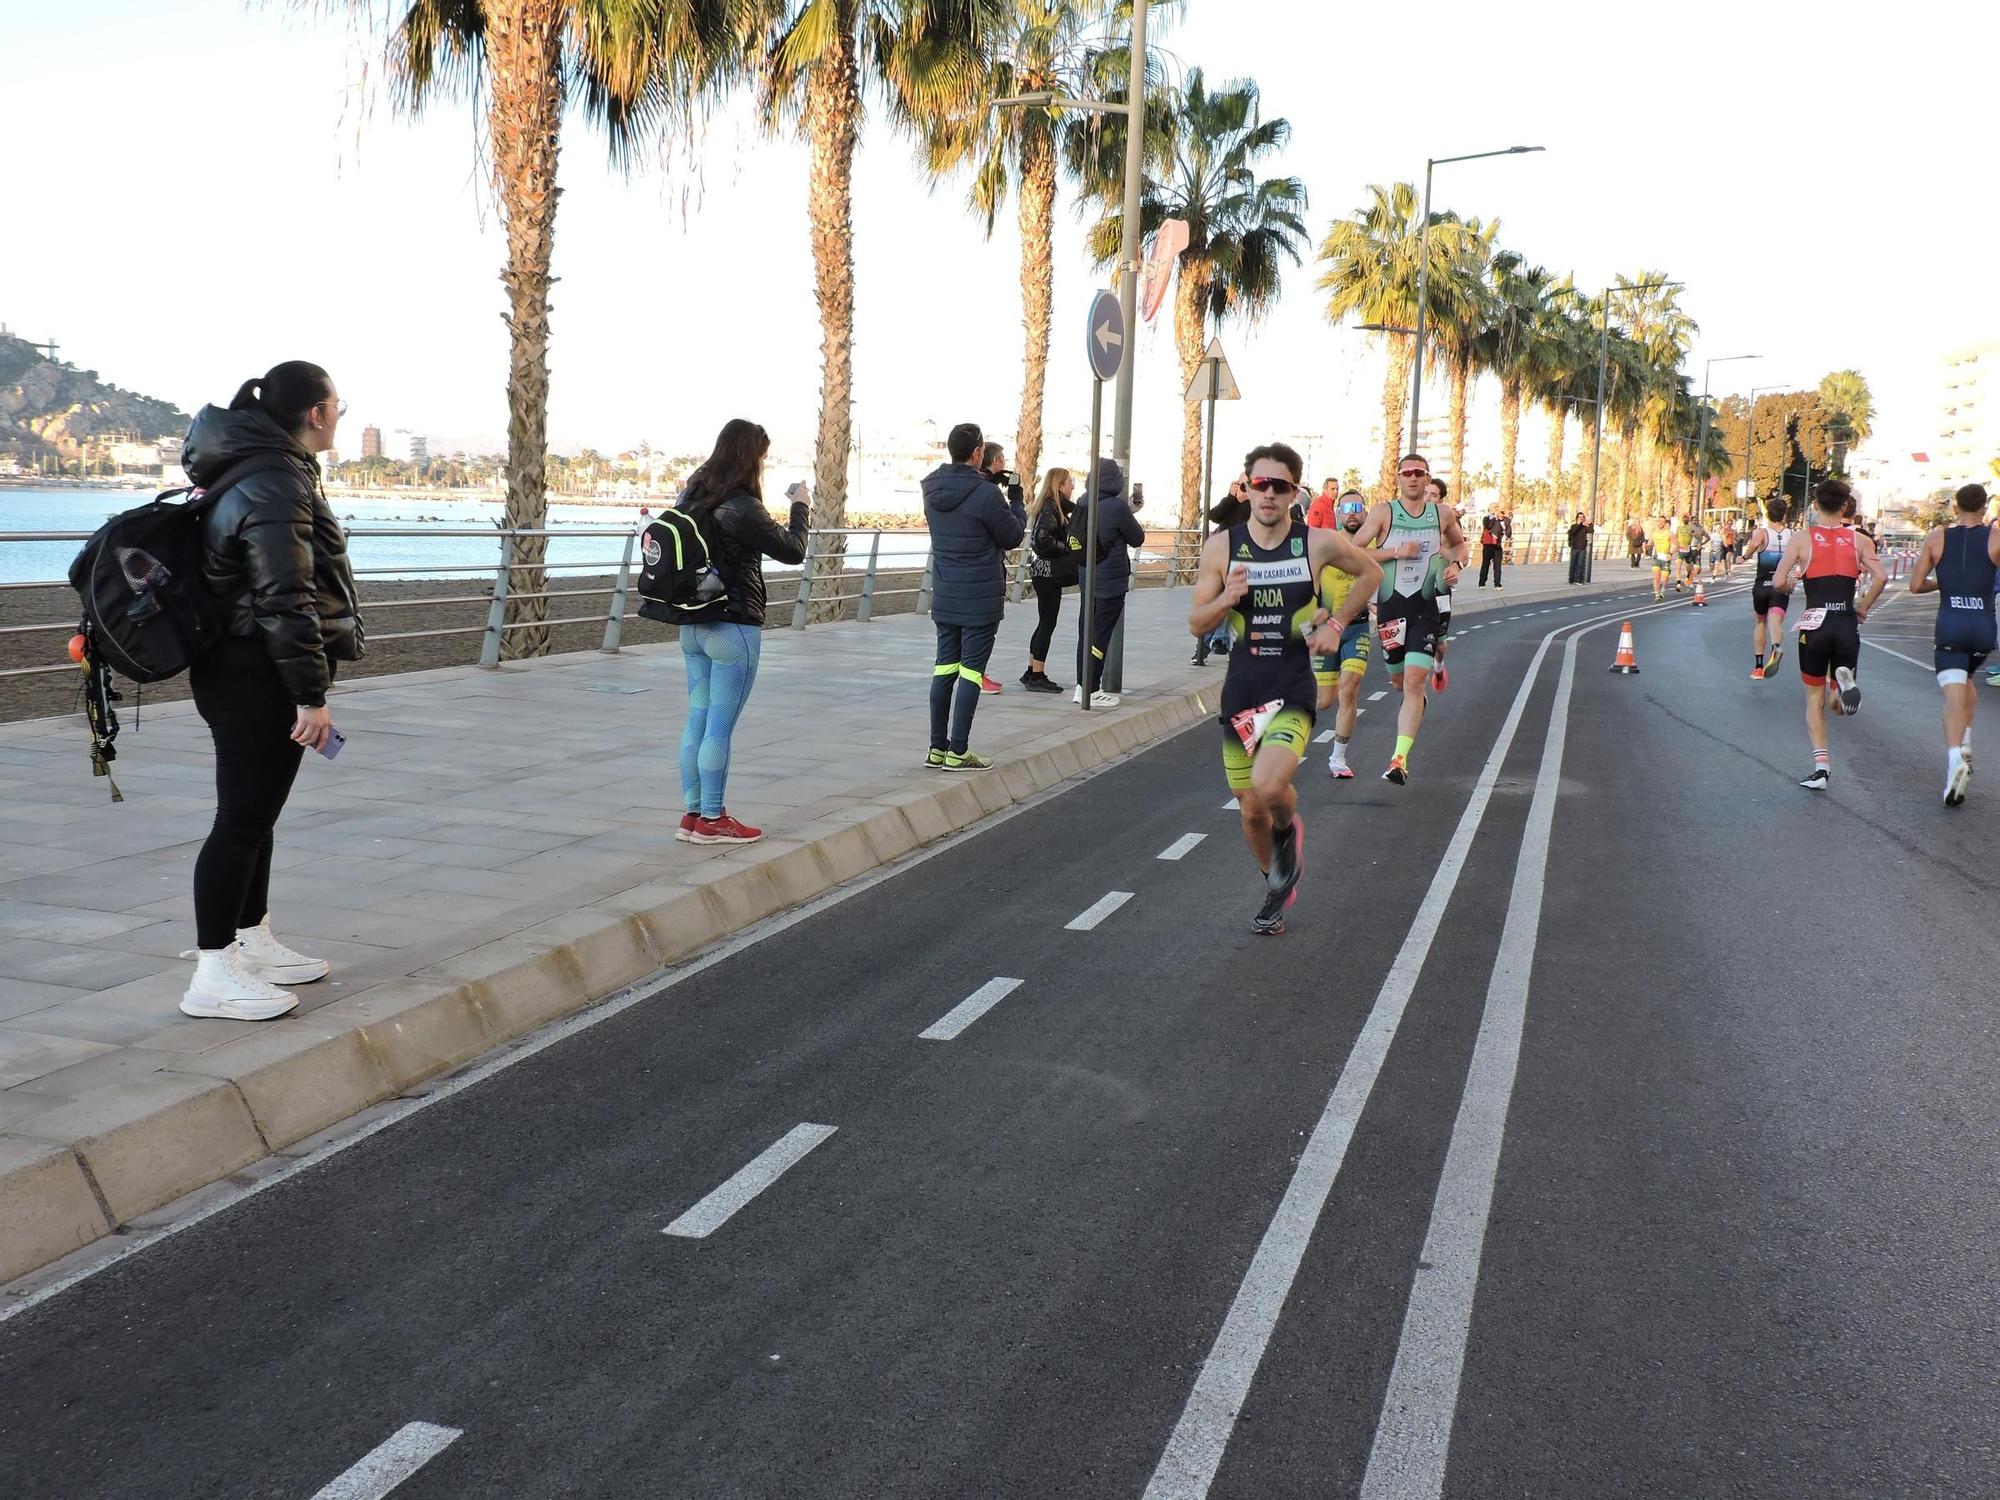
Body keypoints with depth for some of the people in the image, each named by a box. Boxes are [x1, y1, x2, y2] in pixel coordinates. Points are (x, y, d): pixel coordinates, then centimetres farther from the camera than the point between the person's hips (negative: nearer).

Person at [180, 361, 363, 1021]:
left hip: (235, 671, 11)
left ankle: (251, 943, 30)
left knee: (255, 815, 18)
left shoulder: (255, 469, 15)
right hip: (258, 677, -11)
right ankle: (214, 976, -2)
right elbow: (284, 599, -23)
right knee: (243, 820, -6)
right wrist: (311, 694, -22)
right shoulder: (277, 482, -18)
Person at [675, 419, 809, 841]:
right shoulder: (743, 508, -18)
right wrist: (800, 508, 7)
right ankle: (711, 820, 5)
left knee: (697, 721, 12)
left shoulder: (692, 497, 6)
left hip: (692, 626, 8)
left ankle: (692, 813, 18)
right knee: (720, 727, -1)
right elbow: (792, 551, -9)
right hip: (733, 628, -8)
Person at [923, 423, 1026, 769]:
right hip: (981, 599, -6)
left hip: (944, 595, 6)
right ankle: (958, 752, -1)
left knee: (945, 667, 11)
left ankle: (937, 748, 15)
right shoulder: (986, 494, -18)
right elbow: (1013, 537, -6)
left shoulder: (932, 490, 3)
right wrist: (1016, 501, 9)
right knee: (971, 670, -2)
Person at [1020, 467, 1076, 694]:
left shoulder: (1056, 507, 14)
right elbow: (1042, 539, -27)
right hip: (1047, 571, -10)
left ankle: (1032, 673, 22)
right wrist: (1066, 547, -16)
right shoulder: (1050, 509, -16)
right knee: (1047, 624, -4)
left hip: (1048, 572, 10)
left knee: (1045, 623, 15)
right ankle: (1037, 677, 0)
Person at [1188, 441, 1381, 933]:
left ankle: (1288, 829, 11)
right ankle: (1277, 888, 38)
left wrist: (1337, 623, 3)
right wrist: (1226, 599, -18)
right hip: (1241, 694, 2)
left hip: (1293, 694, -2)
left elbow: (1370, 572, 13)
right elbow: (1196, 622, 2)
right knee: (1251, 811, 9)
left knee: (1268, 786, -26)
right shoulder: (1222, 547, -3)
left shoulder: (1319, 543, -6)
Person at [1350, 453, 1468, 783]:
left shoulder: (1443, 513, 5)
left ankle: (1400, 758, -18)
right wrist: (1396, 551, -19)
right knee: (1399, 679, 15)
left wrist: (1457, 564, 3)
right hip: (1389, 606, 0)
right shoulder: (1384, 512, -4)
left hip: (1424, 607, 0)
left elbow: (1459, 544, 24)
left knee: (1415, 681, -14)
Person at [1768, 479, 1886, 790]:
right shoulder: (1859, 540, 6)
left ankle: (1821, 766, -1)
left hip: (1814, 624, -1)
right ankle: (1844, 682, -22)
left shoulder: (1802, 537, 0)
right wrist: (1863, 607, 6)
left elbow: (1778, 583, -9)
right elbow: (1880, 577, -8)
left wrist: (1788, 588, 14)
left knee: (1815, 698, 12)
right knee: (1839, 702, 15)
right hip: (1847, 625, 1)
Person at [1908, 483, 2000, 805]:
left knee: (1954, 695, -7)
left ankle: (1954, 757, -29)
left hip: (1949, 624, -1)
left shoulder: (1936, 537, 3)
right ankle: (1964, 745, 19)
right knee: (1966, 680, 28)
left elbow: (1915, 585, 3)